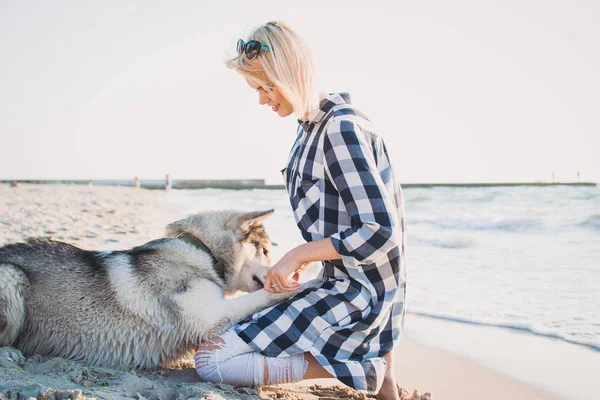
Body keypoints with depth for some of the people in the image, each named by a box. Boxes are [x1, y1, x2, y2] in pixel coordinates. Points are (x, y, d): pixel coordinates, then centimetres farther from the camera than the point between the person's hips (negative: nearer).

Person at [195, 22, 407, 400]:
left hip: (357, 297, -10)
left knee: (211, 360, -14)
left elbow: (380, 232, -24)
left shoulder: (342, 128, -20)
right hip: (340, 285, 10)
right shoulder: (312, 126, 9)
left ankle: (364, 367, -6)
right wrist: (303, 263, 5)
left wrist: (298, 255, -18)